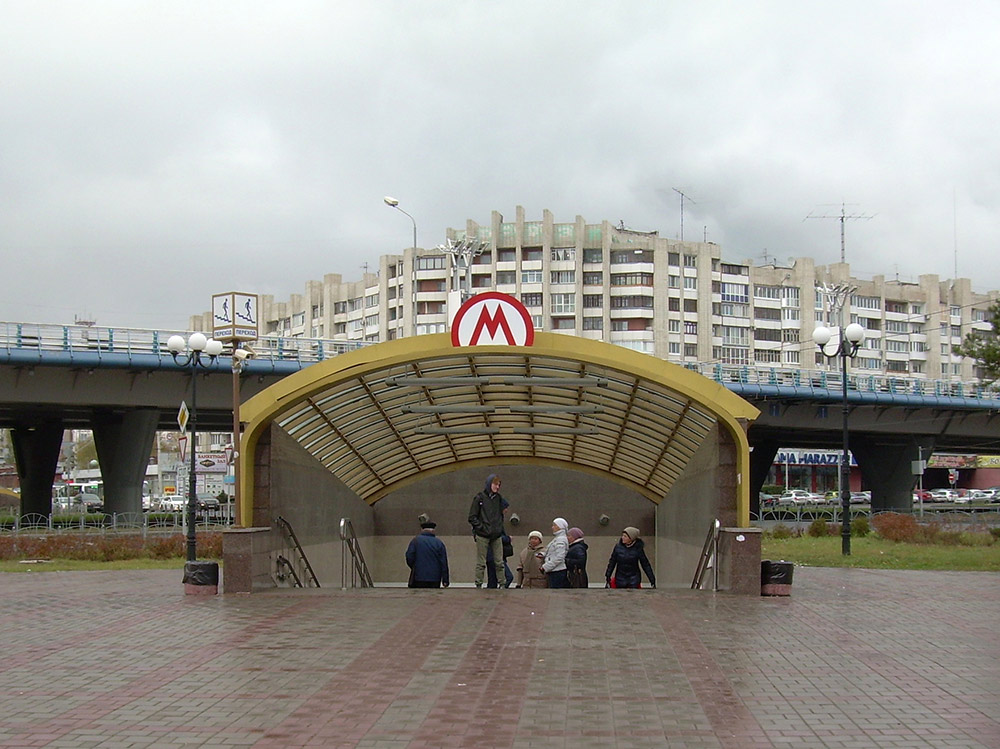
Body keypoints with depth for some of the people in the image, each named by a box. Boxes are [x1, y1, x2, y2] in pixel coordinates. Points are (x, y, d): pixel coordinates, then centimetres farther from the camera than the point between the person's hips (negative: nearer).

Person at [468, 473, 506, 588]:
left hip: (496, 536, 4)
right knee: (481, 563, 0)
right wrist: (482, 528, -11)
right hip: (482, 536, -4)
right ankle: (478, 585, 4)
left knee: (499, 563, 4)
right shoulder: (479, 498, -4)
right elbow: (472, 518, -4)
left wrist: (499, 528, 10)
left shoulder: (499, 499, 11)